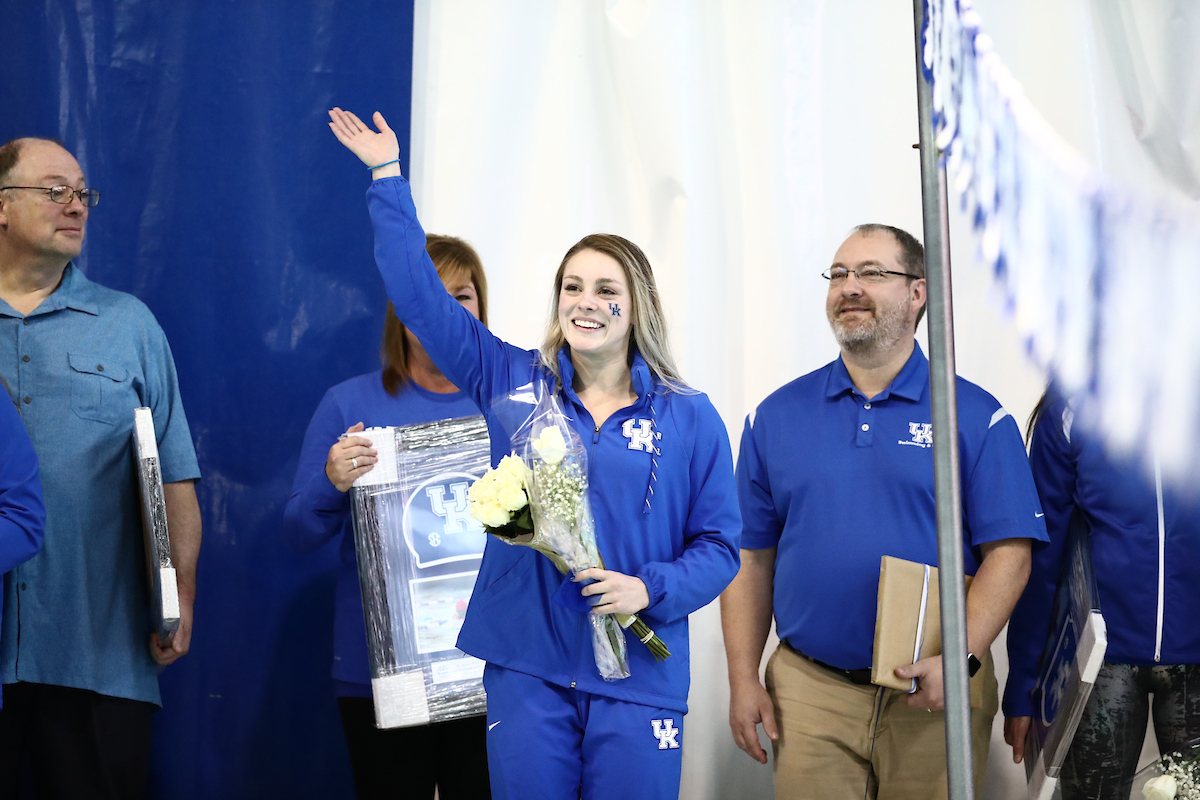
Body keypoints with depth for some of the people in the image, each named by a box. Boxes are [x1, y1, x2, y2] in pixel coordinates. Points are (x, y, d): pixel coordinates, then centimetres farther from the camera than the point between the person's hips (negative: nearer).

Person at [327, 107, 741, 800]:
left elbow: (719, 544, 5)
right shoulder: (514, 384, 7)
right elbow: (421, 297, 6)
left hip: (639, 682, -1)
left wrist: (650, 590, -13)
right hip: (527, 671, 1)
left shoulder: (691, 419, 4)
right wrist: (388, 177, 5)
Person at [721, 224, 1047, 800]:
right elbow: (751, 558, 8)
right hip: (809, 692, 2)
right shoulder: (776, 417, 8)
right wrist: (743, 680, 1)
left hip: (934, 696, -1)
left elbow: (1008, 553, -5)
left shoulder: (976, 416, 0)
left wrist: (961, 659, -17)